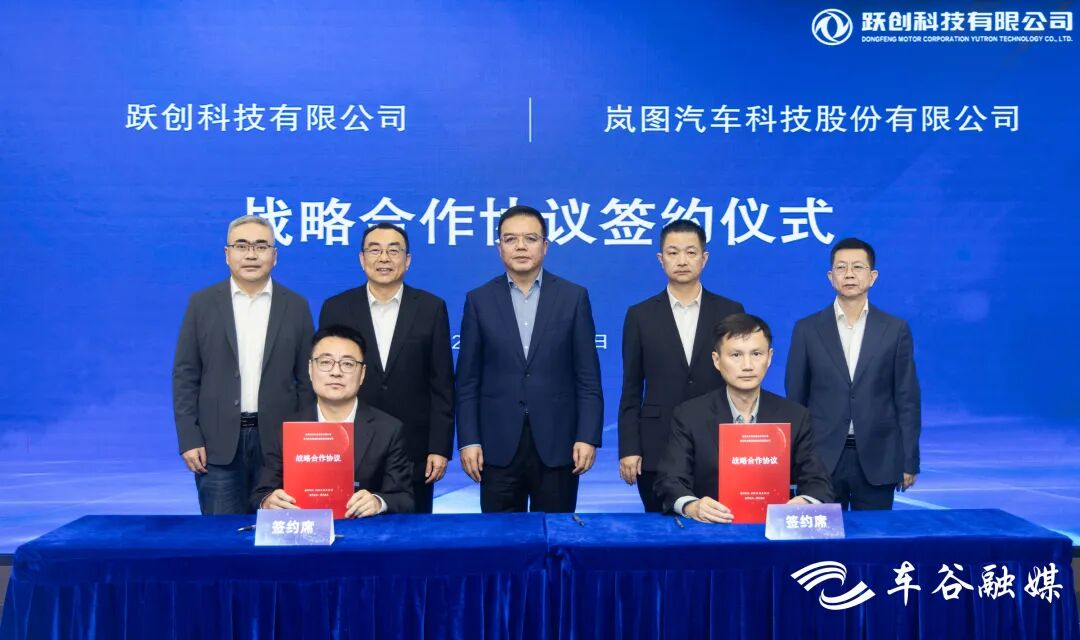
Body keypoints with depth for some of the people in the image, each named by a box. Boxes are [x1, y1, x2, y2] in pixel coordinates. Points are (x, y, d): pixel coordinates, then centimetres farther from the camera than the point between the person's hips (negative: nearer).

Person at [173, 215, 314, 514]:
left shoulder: (296, 306, 5)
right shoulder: (202, 303, 4)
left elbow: (306, 379, 5)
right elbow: (185, 375, 3)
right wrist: (189, 438, -4)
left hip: (279, 441, 1)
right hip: (218, 444, 0)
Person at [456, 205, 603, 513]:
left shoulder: (573, 297, 3)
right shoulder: (479, 300, 5)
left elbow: (588, 377, 1)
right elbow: (468, 380, 4)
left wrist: (588, 437, -5)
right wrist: (468, 440, -2)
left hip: (557, 444, 0)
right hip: (498, 445, 1)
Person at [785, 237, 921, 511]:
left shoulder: (895, 330, 3)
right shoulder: (807, 329, 3)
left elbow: (907, 399, 4)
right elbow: (795, 398, 5)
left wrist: (909, 462, 1)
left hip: (876, 459, 0)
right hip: (822, 458, 0)